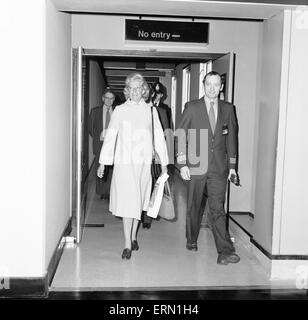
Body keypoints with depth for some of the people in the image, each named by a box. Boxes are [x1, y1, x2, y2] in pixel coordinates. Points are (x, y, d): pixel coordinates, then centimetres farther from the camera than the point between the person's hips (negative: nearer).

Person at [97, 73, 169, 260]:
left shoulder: (151, 111, 6)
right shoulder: (120, 111, 3)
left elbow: (159, 137, 8)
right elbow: (110, 136, 4)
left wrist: (164, 162, 7)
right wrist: (103, 162, 1)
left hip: (143, 162, 2)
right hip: (124, 162, -1)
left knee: (139, 201, 9)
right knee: (127, 202, -5)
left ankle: (133, 237, 25)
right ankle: (128, 245, 0)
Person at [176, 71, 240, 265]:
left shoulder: (228, 109, 7)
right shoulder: (192, 107, 0)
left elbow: (232, 137, 11)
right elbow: (182, 136, -1)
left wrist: (232, 165, 8)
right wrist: (182, 164, -7)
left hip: (219, 168, 1)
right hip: (196, 165, 0)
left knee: (218, 209, -5)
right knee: (194, 207, 12)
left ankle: (225, 251, -6)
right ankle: (192, 240, 33)